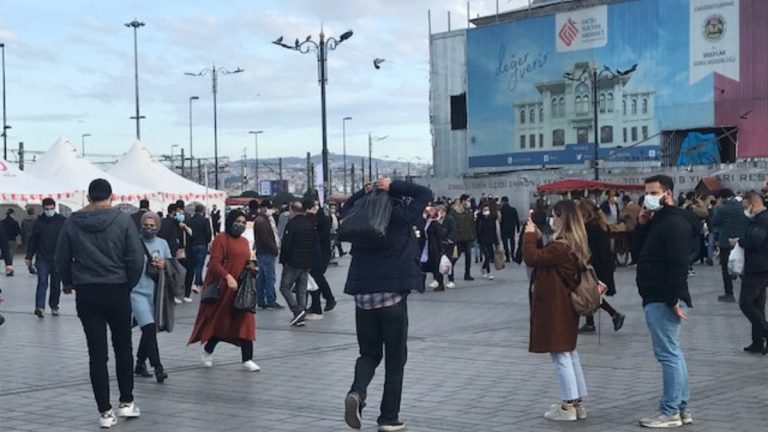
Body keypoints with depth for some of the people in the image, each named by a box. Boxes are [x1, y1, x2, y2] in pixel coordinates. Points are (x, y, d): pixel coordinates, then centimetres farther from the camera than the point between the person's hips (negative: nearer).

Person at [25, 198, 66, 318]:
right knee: (42, 282, -12)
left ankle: (54, 306, 23)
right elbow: (32, 240, 6)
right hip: (42, 259, -1)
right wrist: (28, 256, 5)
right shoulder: (39, 222, 2)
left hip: (58, 259, 1)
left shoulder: (62, 221, -1)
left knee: (56, 285, 10)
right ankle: (40, 307, -19)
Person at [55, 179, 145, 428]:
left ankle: (105, 412, 4)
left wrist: (68, 283, 24)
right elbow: (136, 258, -10)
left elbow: (61, 259, 6)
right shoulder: (122, 220, -8)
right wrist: (130, 284, 6)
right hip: (117, 291, -1)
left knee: (97, 353, 4)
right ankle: (127, 403, 19)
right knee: (123, 348, 16)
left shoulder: (72, 222, -1)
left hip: (86, 293, 1)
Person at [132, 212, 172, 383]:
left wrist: (164, 265, -4)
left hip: (155, 293, 6)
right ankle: (157, 367, -16)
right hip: (137, 292, -6)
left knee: (150, 331, 14)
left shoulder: (162, 244, 9)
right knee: (149, 329, -16)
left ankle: (140, 364, 30)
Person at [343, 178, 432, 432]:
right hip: (393, 297, -3)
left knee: (369, 354, 16)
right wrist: (394, 187, 2)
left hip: (363, 297, 4)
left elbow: (347, 208, 28)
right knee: (395, 360, 7)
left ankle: (357, 392, -12)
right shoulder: (401, 217, -4)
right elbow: (425, 193, 6)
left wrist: (364, 192, 13)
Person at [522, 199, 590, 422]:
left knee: (560, 354, -2)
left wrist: (530, 235, -10)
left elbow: (531, 258, -23)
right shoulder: (573, 245, 8)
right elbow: (544, 257, 15)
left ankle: (568, 407, 3)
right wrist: (538, 238, 7)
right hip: (564, 305, 10)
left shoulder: (561, 246, -23)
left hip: (555, 307, -10)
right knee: (569, 353, 16)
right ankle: (577, 403, 22)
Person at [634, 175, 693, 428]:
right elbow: (643, 252, 21)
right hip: (658, 299, 11)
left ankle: (670, 412, -4)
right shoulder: (658, 220, 17)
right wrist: (642, 225, 7)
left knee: (668, 354, -8)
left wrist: (674, 298, -25)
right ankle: (682, 408, 20)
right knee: (673, 353, 13)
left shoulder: (675, 223, -16)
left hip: (664, 301, -11)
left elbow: (678, 265, -23)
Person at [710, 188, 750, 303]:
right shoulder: (743, 207, 0)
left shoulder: (722, 209, -16)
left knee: (726, 269, 4)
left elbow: (714, 223, -4)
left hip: (726, 243, -5)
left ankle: (729, 294, 2)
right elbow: (749, 222, 9)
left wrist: (716, 208, 2)